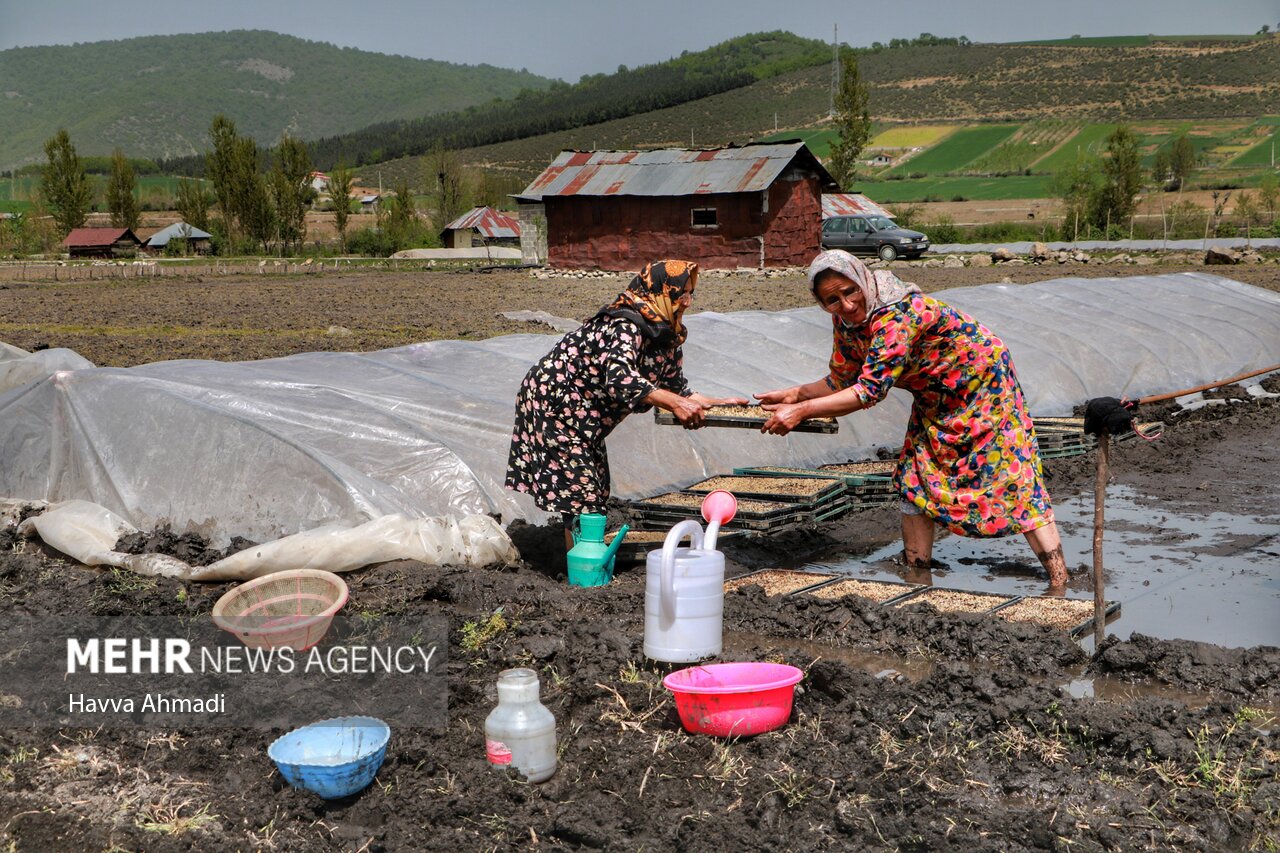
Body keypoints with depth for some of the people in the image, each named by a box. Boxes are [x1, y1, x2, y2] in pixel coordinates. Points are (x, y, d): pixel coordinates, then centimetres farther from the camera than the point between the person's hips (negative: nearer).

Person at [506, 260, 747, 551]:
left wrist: (722, 401, 1)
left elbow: (678, 388, 11)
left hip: (583, 416, 10)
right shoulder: (626, 325, -26)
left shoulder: (667, 335, 4)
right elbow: (619, 378, -42)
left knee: (595, 491, 13)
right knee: (581, 494, -9)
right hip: (553, 403, -10)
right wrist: (676, 404, -48)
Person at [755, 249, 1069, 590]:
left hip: (983, 380, -8)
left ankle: (1059, 577, -1)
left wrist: (802, 411, -41)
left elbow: (871, 388, -41)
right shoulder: (846, 319, -10)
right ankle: (917, 564, 15)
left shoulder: (897, 314, -37)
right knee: (915, 477, 5)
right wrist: (795, 394, -13)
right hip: (934, 396, 8)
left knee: (1009, 475, -8)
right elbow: (842, 381, 2)